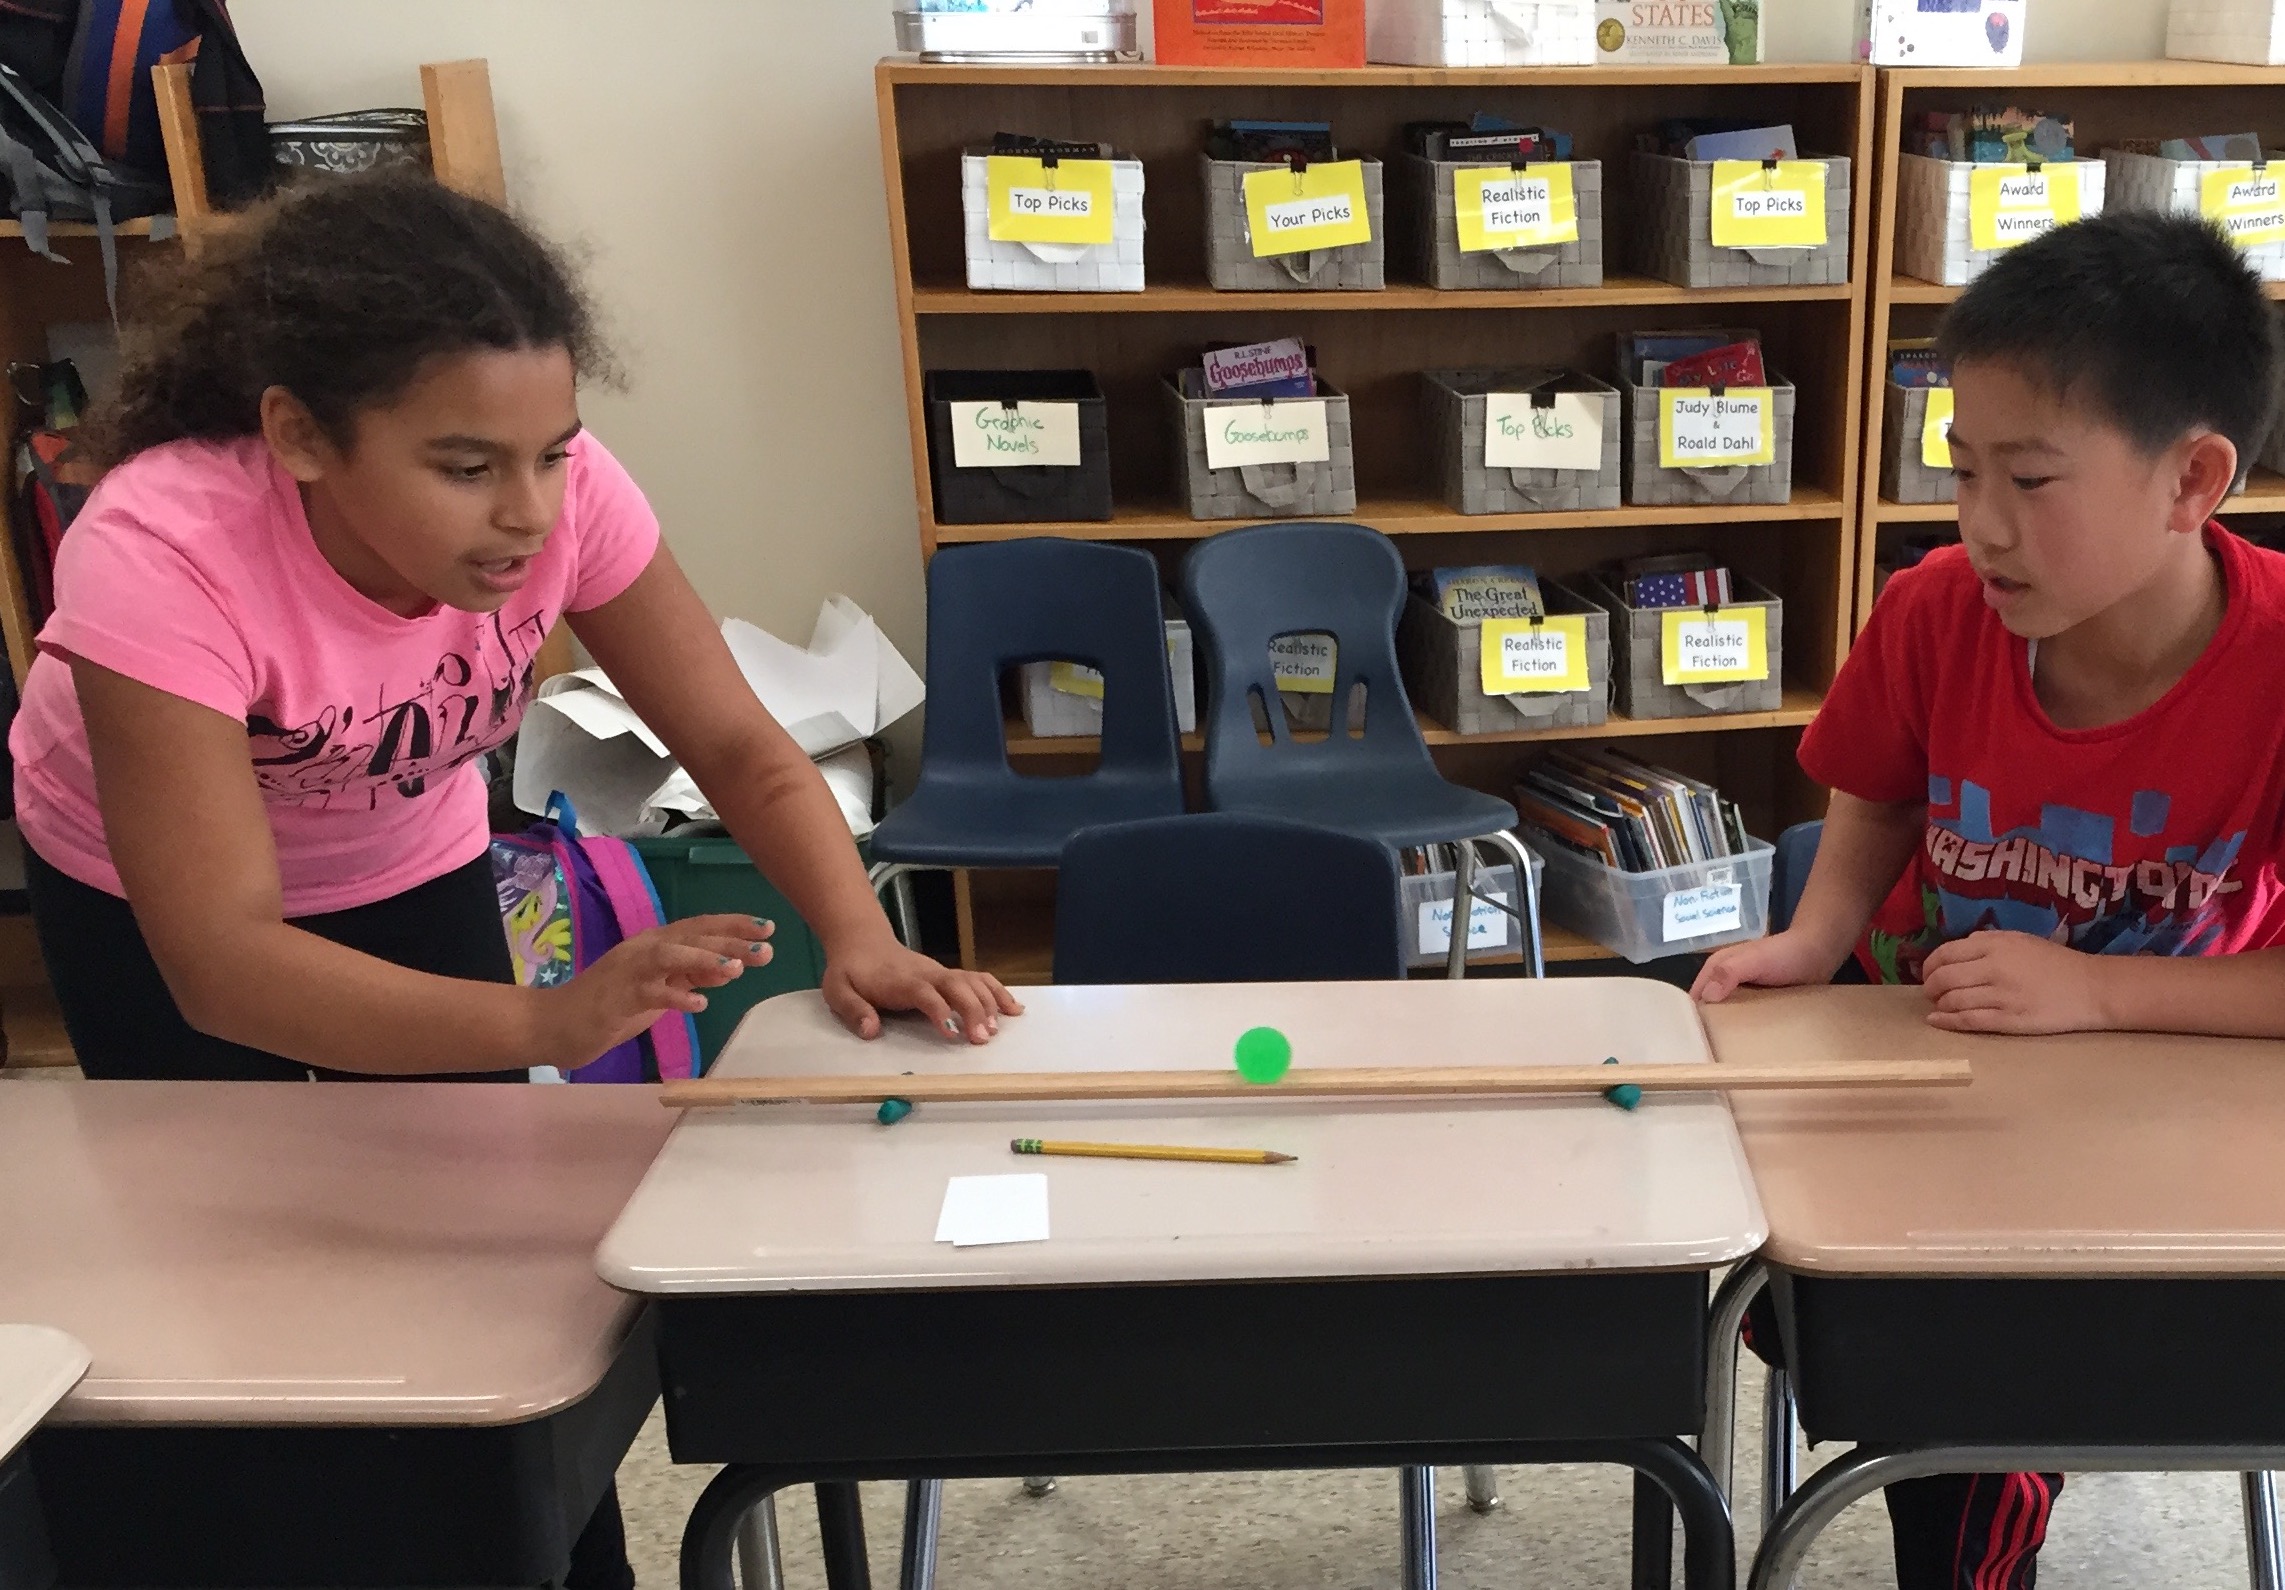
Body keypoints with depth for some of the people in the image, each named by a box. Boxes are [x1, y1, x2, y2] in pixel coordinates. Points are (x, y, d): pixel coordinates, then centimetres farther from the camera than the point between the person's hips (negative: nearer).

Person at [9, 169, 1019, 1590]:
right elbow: (221, 962, -42)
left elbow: (740, 744, -24)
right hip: (142, 893, -2)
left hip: (409, 865, 2)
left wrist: (858, 935, -43)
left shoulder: (559, 490, -31)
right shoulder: (159, 554, -40)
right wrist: (550, 1018, -56)